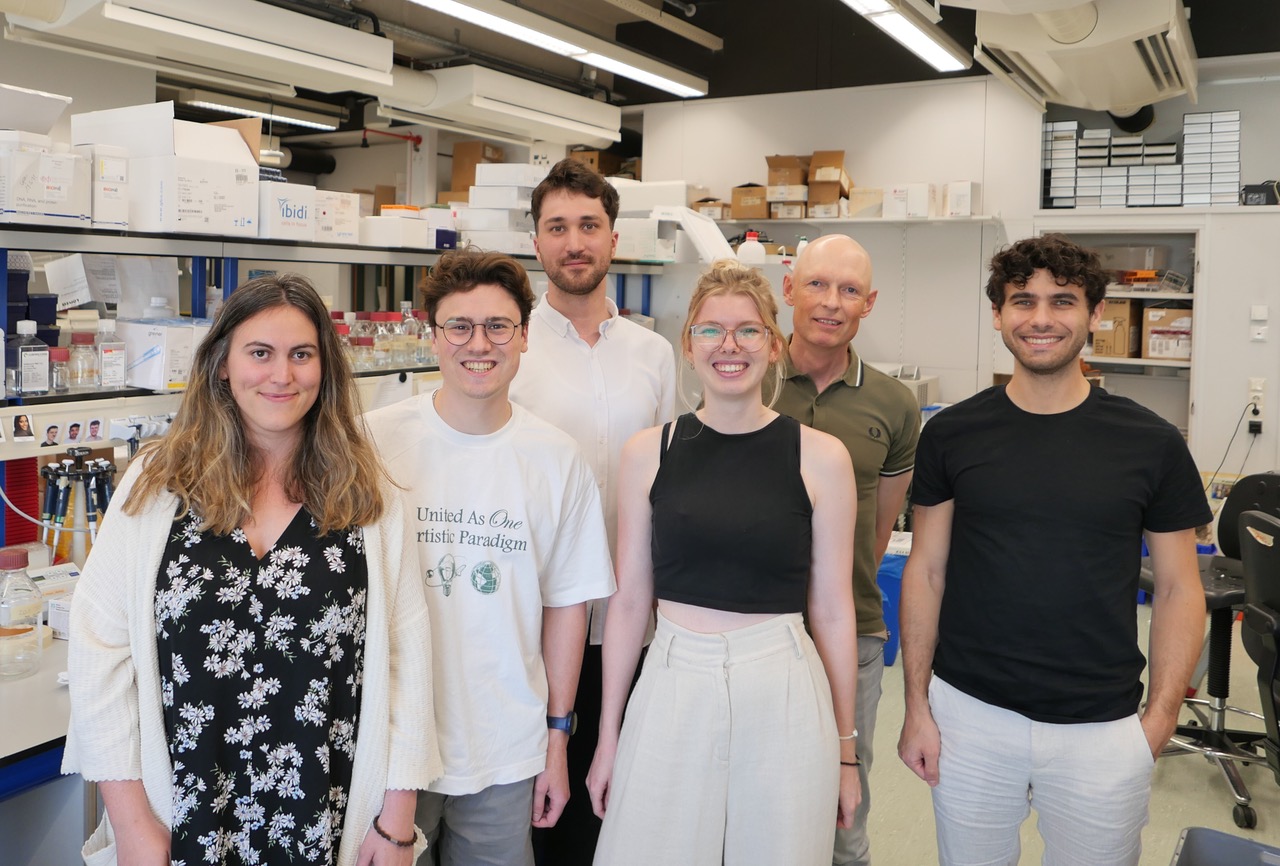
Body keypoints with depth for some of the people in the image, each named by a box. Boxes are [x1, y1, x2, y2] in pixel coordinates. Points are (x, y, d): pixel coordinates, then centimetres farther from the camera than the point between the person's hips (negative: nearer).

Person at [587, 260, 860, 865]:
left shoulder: (820, 457, -2)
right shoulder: (648, 452, 2)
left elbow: (832, 610, 2)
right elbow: (629, 600, 5)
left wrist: (846, 747, 6)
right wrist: (607, 734, 7)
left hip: (784, 698, -1)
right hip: (672, 690, 1)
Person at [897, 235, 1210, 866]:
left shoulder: (1151, 444, -3)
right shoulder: (952, 434, -2)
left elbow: (1178, 588, 2)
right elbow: (926, 571, 2)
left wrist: (1160, 719, -6)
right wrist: (916, 706, -1)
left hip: (1101, 729, 0)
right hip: (969, 716, 1)